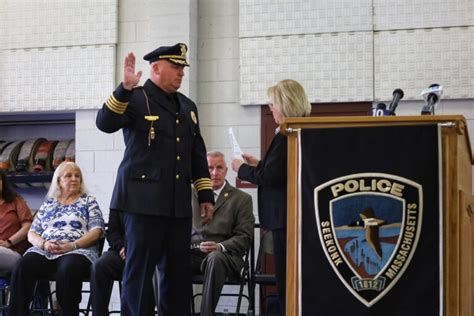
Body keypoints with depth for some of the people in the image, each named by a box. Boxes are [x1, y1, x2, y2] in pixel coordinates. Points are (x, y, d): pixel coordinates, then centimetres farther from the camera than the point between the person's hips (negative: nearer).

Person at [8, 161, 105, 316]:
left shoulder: (89, 201, 15)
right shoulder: (48, 204, 23)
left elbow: (97, 231, 3)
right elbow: (32, 233, 18)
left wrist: (73, 245, -13)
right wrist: (44, 244, -6)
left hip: (77, 250, -3)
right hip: (44, 251, 3)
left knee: (67, 270, -40)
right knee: (22, 267, -30)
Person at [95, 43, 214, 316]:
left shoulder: (187, 106, 18)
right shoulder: (135, 99, -1)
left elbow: (198, 155, 19)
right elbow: (105, 123, -18)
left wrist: (206, 195, 14)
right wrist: (125, 88, -30)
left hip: (179, 204, 6)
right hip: (145, 201, -6)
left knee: (178, 273, 8)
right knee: (139, 271, -2)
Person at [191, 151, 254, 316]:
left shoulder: (242, 199, 10)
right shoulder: (192, 194, 20)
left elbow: (245, 237, 2)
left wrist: (220, 247, -16)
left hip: (223, 254, -2)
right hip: (192, 253, 2)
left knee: (215, 258, -39)